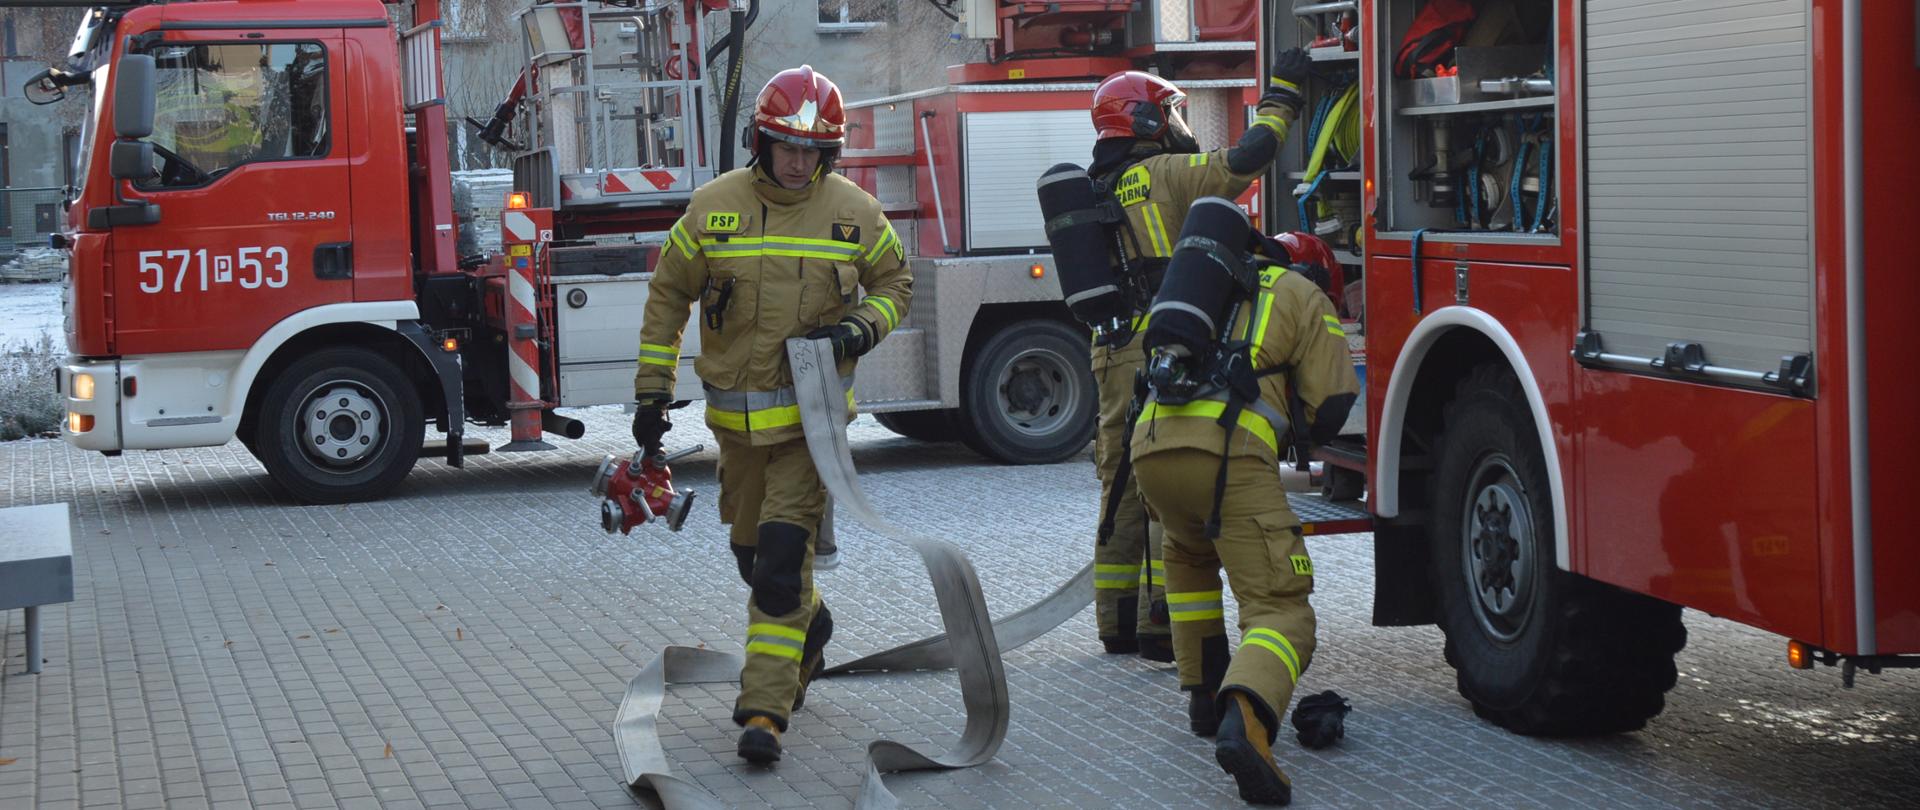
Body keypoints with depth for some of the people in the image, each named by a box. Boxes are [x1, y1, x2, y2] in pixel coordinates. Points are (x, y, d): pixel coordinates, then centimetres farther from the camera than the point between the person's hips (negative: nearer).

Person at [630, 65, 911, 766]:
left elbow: (894, 282, 11)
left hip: (812, 411, -3)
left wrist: (861, 328, -10)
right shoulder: (713, 207, -2)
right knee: (751, 549, 16)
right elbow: (668, 297, 6)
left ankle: (765, 708, -11)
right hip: (736, 412, 3)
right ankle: (809, 628, 46)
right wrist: (652, 391, 4)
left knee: (783, 554, -13)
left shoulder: (853, 213, -3)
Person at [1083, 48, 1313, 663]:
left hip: (1112, 358, 9)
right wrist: (1281, 93, -6)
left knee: (1124, 490, 12)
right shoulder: (1163, 174, -8)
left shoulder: (1097, 192, 19)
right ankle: (1161, 628, -7)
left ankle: (1118, 625, 18)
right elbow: (1243, 162, -16)